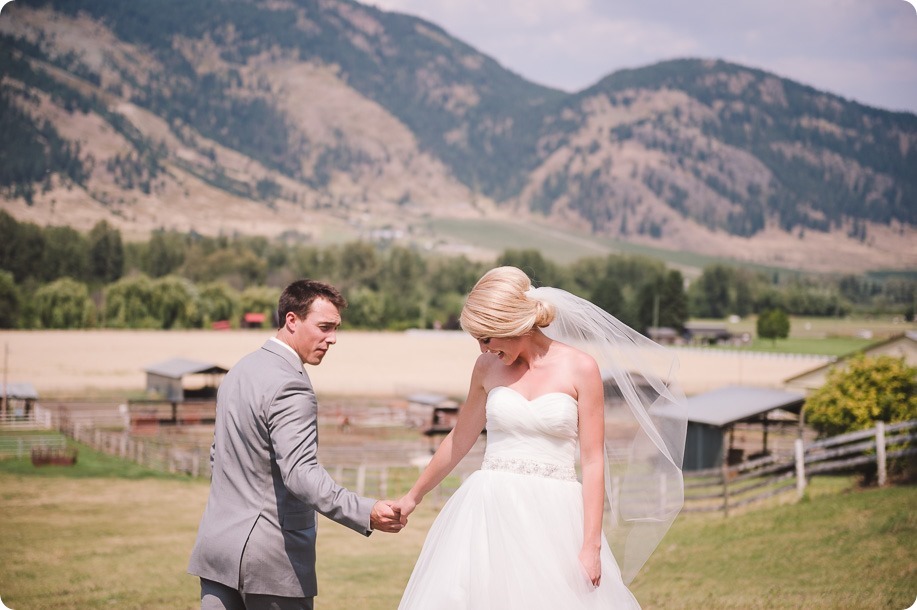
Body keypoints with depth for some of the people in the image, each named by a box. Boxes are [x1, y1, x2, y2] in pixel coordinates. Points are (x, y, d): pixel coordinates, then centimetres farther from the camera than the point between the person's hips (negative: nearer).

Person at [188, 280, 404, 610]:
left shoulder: (239, 371, 13)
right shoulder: (290, 387, -17)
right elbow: (301, 473, -29)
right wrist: (366, 513, -36)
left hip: (218, 542, 8)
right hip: (271, 556, -8)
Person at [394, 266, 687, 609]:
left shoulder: (580, 368, -4)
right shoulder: (487, 367, 6)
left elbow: (592, 462, -4)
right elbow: (459, 440, 20)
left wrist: (591, 546, -10)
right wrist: (414, 496, 29)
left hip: (553, 518, -2)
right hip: (491, 514, 3)